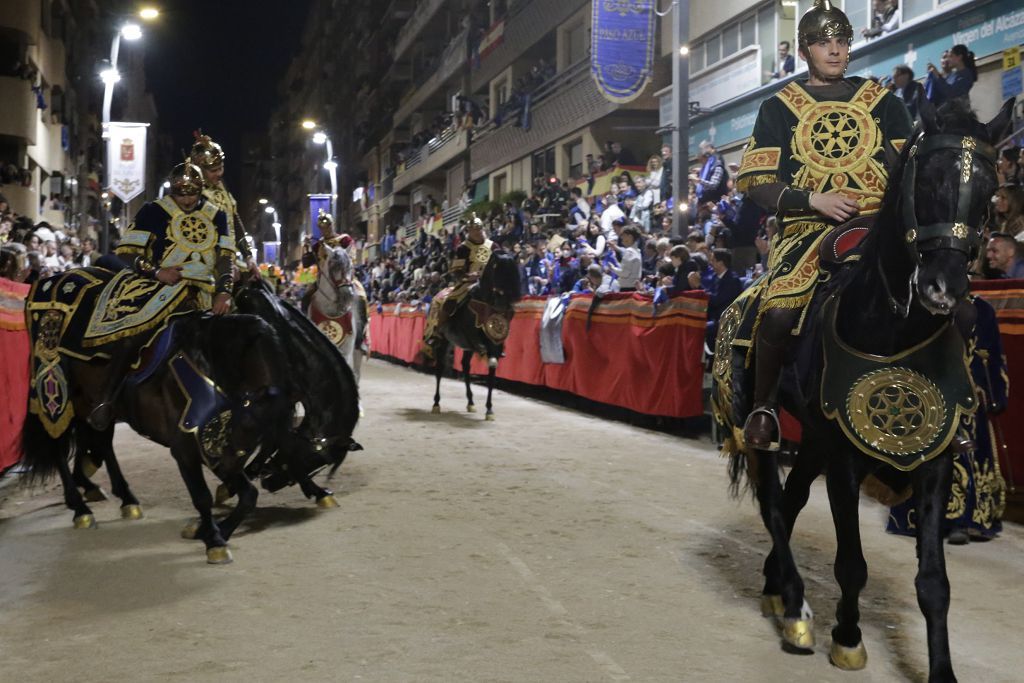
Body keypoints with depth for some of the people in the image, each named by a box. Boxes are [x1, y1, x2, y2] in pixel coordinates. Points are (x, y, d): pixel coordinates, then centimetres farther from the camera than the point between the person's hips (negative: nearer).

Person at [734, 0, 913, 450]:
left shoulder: (884, 102, 18)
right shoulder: (779, 108, 12)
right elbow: (756, 181, 4)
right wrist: (814, 200, -10)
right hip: (808, 225, -2)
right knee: (779, 312, -29)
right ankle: (763, 406, -6)